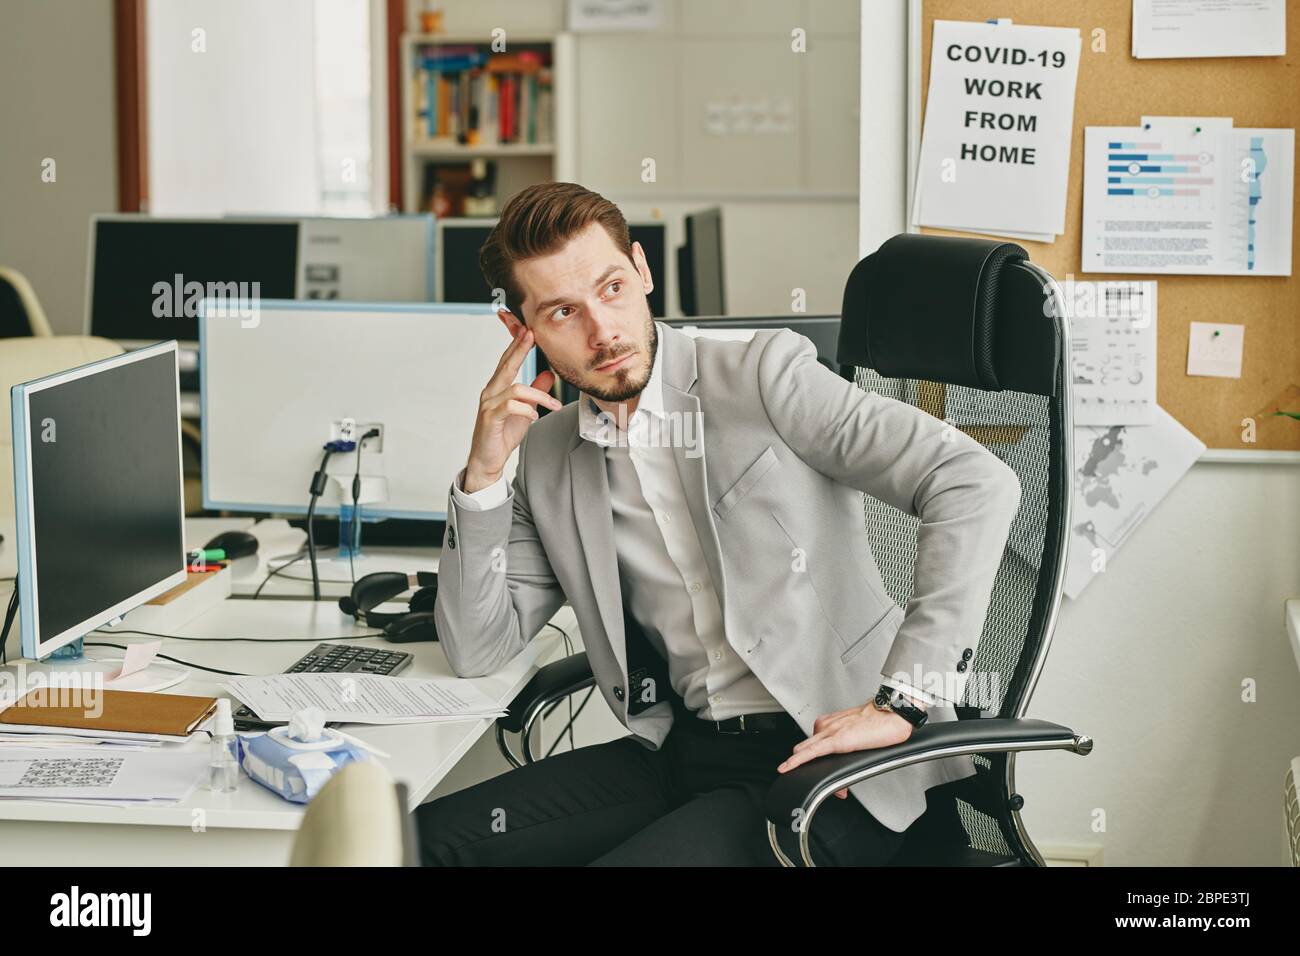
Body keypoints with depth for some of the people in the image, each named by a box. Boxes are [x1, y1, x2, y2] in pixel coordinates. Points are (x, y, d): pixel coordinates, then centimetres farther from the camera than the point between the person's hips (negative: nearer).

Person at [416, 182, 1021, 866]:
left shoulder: (765, 374, -7)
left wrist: (902, 704, -21)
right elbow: (477, 650, 9)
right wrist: (484, 470, -3)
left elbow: (977, 484, -16)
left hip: (825, 761, -5)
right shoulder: (549, 455, 11)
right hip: (683, 751, 6)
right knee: (432, 837, -10)